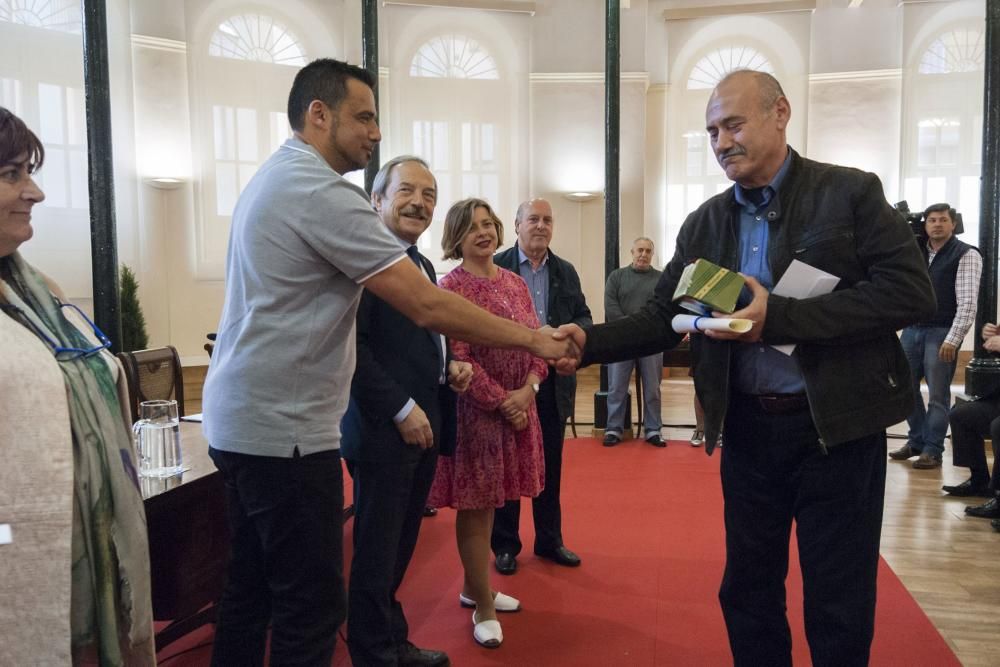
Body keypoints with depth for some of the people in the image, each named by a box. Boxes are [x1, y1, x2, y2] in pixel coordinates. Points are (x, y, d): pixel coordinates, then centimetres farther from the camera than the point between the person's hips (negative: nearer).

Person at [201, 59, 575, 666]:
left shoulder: (273, 178, 15)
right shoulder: (322, 191, -17)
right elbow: (428, 307, -20)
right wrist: (534, 339, -13)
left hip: (239, 420, 10)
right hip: (283, 430, -10)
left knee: (251, 589, 18)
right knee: (311, 604, 0)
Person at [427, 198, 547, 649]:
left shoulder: (514, 282, 9)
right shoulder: (451, 287, -11)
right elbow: (457, 357, -16)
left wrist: (528, 389, -9)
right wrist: (501, 402, -16)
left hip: (519, 406, 6)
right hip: (476, 410, -6)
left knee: (490, 504, 16)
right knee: (475, 508, 3)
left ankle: (473, 588, 32)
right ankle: (483, 608, 16)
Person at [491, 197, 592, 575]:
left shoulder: (566, 271, 11)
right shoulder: (495, 267, -4)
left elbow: (584, 317, 11)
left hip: (554, 382, 4)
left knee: (550, 465, 14)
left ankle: (549, 540, 28)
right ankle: (505, 544, 20)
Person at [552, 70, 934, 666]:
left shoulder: (851, 192, -6)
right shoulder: (705, 224, 7)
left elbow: (911, 292, -14)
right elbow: (662, 318, 5)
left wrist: (779, 317, -23)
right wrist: (587, 342, -13)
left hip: (838, 424, -4)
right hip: (748, 428, 4)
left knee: (839, 602, 9)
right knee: (747, 592, 15)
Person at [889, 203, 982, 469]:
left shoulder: (966, 255, -4)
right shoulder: (915, 251, 12)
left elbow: (968, 303, -12)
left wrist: (953, 339, -20)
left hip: (942, 332, -5)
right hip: (912, 329, 6)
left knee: (937, 394, 0)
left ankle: (933, 450, 10)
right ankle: (916, 441, 25)